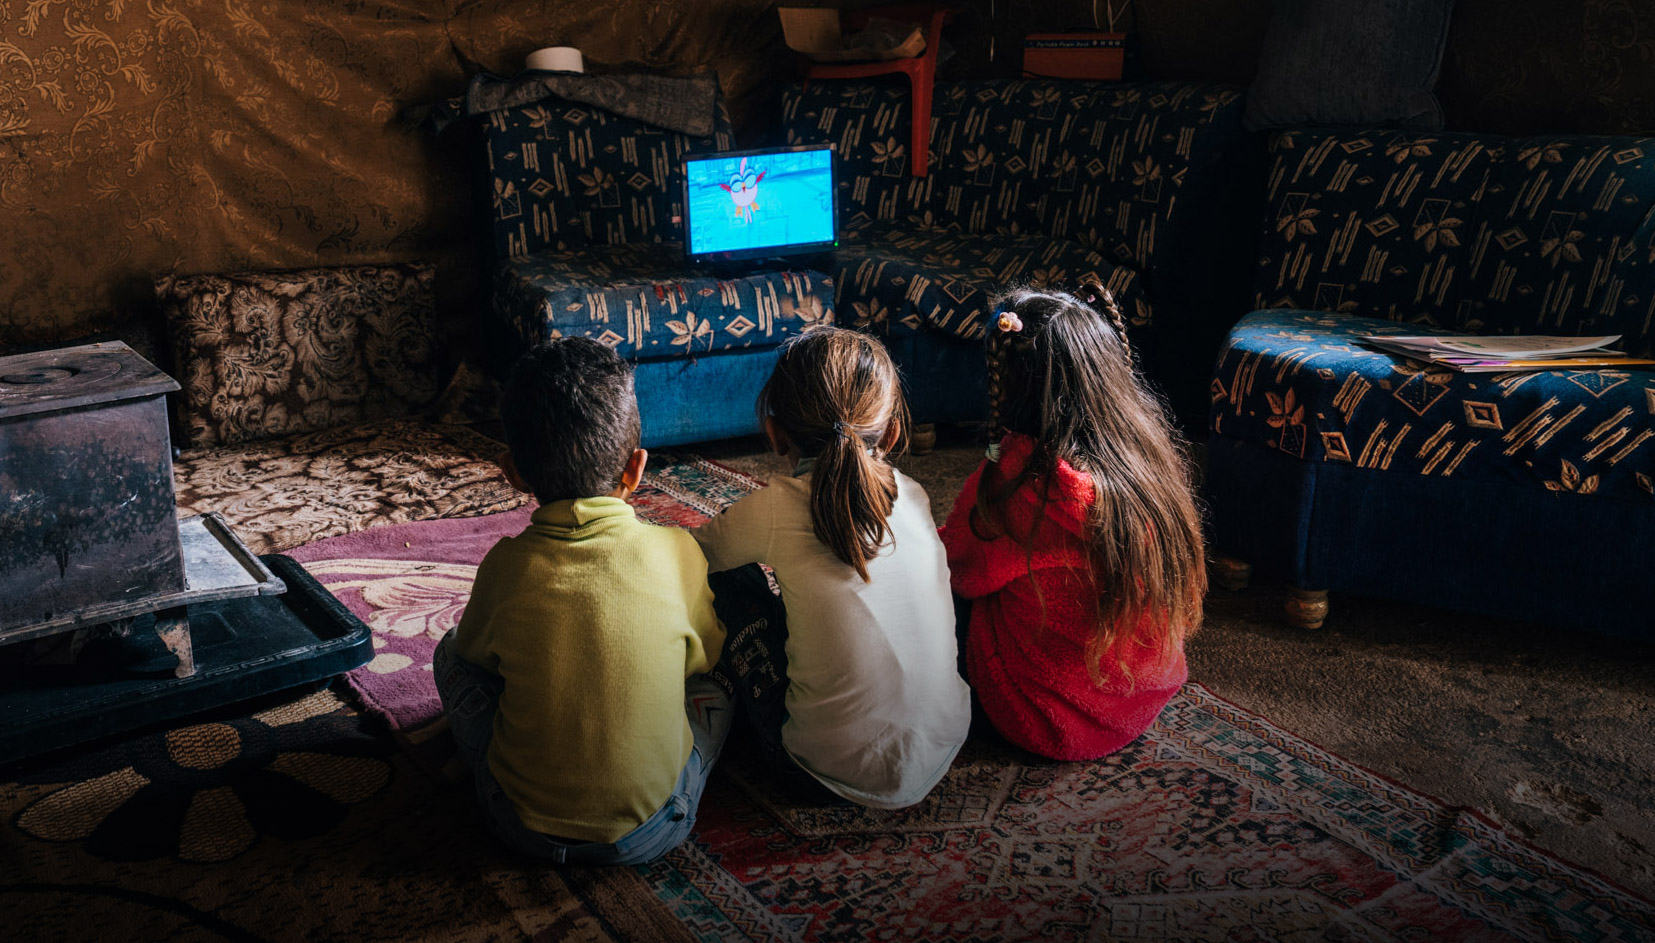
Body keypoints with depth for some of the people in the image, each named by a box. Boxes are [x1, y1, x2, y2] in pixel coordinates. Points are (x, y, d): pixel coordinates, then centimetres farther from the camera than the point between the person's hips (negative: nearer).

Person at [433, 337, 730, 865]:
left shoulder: (506, 565, -13)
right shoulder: (678, 554, -13)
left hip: (526, 830, 0)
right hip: (650, 832, 1)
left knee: (450, 652, 21)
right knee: (713, 689, 26)